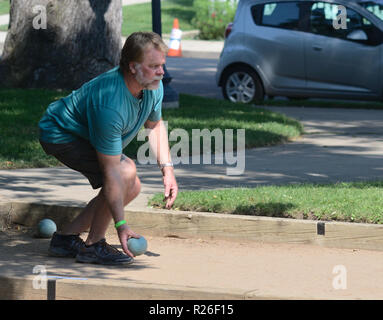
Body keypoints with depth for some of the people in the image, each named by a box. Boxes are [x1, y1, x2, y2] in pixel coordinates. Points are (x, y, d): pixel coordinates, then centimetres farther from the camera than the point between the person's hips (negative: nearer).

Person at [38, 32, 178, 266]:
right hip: (59, 134, -9)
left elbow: (155, 125, 11)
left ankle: (66, 237, 11)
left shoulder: (154, 86, -12)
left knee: (132, 188, 6)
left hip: (83, 135, 10)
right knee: (126, 172, -26)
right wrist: (121, 225, -34)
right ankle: (93, 246, -15)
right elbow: (111, 171, -35)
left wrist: (167, 169, 1)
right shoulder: (110, 106, -38)